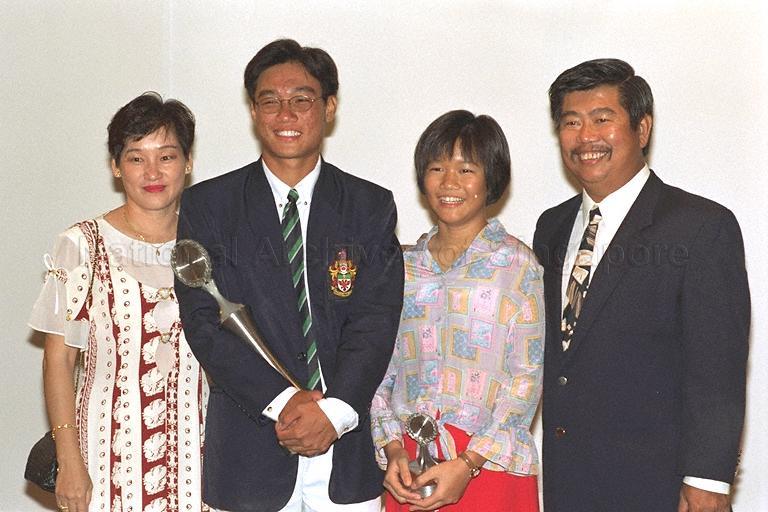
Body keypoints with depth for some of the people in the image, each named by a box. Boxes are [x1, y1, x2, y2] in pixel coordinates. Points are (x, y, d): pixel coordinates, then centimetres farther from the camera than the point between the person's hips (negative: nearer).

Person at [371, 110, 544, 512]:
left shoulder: (516, 263, -3)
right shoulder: (405, 265, 8)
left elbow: (527, 377, -8)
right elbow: (382, 369, 8)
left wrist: (467, 463, -15)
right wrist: (392, 449, -5)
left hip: (490, 465, -3)